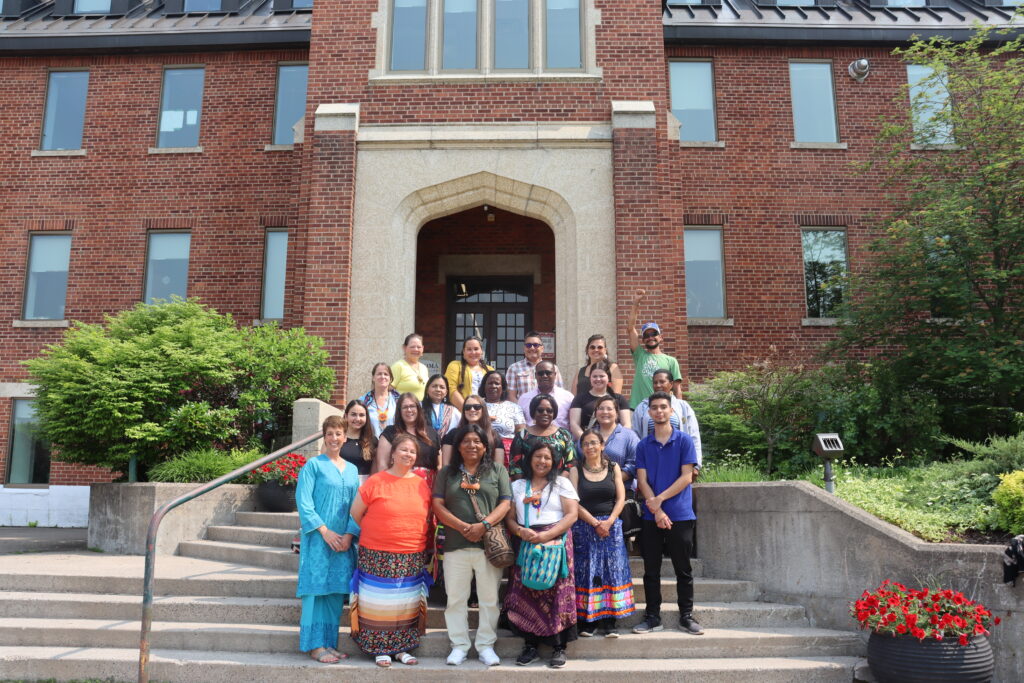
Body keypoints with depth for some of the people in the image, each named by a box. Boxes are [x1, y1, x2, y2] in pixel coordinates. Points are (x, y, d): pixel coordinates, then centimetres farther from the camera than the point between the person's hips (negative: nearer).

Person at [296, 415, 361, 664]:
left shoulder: (352, 470, 13)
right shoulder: (313, 465, -1)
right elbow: (304, 503, -8)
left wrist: (350, 534, -5)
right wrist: (325, 532, -14)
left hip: (343, 540, 5)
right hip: (318, 539, -5)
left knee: (336, 589, 6)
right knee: (317, 586, -4)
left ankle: (329, 642, 14)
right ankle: (315, 645, 4)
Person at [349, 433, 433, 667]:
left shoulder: (422, 485, 4)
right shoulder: (375, 482, -6)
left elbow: (427, 517, 16)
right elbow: (355, 514, 3)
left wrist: (419, 541, 11)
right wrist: (375, 535, 8)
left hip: (412, 558, 3)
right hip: (378, 557, -3)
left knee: (407, 605, 11)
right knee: (380, 603, 4)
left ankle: (401, 648, 24)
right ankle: (380, 649, 19)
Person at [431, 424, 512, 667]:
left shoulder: (497, 470, 8)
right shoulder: (447, 473, 10)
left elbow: (505, 503, 0)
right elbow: (438, 505, 2)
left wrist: (484, 525, -15)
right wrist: (462, 526, -12)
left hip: (490, 544, -1)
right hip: (456, 545, 1)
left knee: (489, 598, 5)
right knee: (456, 598, 7)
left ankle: (486, 645, 17)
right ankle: (459, 646, 18)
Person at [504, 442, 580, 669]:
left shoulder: (562, 483, 7)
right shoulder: (517, 486, 15)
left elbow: (572, 514, -3)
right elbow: (509, 518, 11)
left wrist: (547, 535, -15)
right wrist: (520, 531, -12)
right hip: (526, 546, 2)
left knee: (557, 595, -6)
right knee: (527, 595, -2)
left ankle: (559, 647, 0)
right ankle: (530, 646, 7)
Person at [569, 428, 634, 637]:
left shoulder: (613, 468, 8)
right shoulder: (576, 471, 3)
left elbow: (621, 498, 2)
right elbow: (575, 502, -4)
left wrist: (609, 521, -12)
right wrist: (595, 523, -12)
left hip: (611, 525, 1)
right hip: (584, 527, -1)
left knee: (612, 571, -1)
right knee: (586, 572, -2)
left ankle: (609, 622, 3)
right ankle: (588, 621, 4)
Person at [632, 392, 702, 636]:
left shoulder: (684, 441, 0)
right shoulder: (643, 445, 7)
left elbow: (686, 477, -7)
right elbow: (642, 481, 1)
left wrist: (659, 499, -12)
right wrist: (657, 511, -11)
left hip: (680, 515, -2)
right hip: (651, 516, 2)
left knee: (683, 569, 5)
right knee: (651, 570, 7)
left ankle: (686, 616, 16)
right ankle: (653, 617, 17)